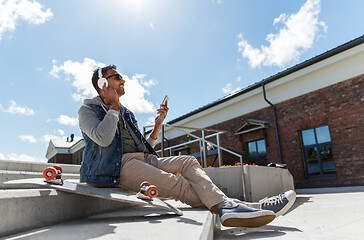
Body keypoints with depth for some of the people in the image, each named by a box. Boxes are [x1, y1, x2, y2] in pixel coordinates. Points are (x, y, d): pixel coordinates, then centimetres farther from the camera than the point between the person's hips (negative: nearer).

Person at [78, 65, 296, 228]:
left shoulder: (127, 114, 26)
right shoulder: (88, 110, 6)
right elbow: (103, 139, -16)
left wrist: (158, 125, 8)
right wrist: (114, 106, -5)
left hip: (142, 159, 7)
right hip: (115, 166, -7)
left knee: (188, 162, -14)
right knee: (179, 185, -27)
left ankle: (225, 205, -31)